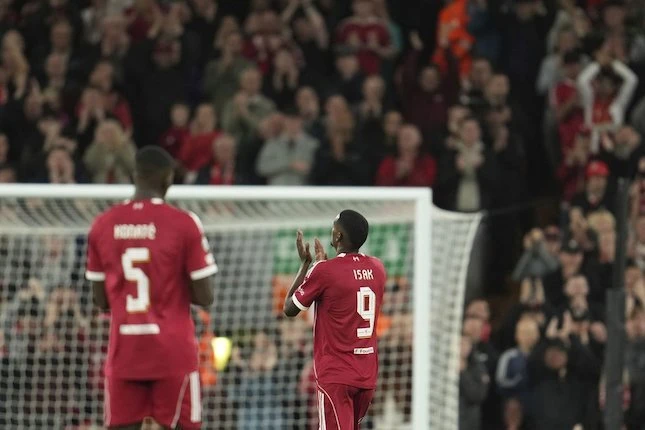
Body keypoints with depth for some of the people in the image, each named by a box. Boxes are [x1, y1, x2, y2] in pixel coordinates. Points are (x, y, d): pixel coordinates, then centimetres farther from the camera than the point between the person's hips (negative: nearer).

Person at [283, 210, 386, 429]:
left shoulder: (324, 271, -14)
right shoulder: (377, 268, 6)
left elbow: (290, 309, -1)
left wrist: (305, 263, 7)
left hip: (335, 376, -7)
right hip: (367, 375, 7)